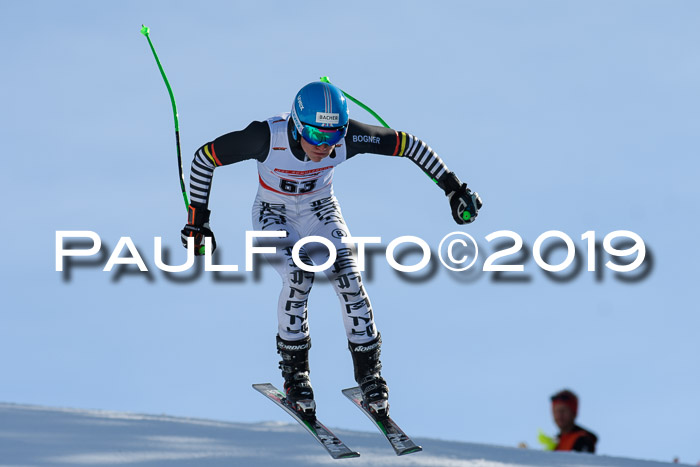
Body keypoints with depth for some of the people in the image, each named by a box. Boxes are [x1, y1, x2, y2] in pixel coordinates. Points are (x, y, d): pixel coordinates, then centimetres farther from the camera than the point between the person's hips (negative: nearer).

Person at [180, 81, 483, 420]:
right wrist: (197, 221, -18)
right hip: (274, 216, -2)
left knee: (349, 278, -17)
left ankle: (369, 372, 2)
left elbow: (409, 146, -17)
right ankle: (294, 370, -5)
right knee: (298, 276, -26)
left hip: (320, 213, 2)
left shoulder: (347, 137, -30)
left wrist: (453, 187, -14)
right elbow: (204, 159, -23)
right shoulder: (267, 137, -35)